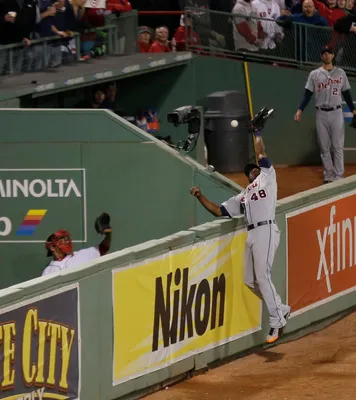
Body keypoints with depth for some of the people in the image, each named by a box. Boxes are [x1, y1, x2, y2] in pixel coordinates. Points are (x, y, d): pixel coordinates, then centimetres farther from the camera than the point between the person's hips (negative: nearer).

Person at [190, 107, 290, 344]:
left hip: (266, 231, -8)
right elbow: (219, 211, 21)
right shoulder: (242, 197, 25)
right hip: (251, 235, 8)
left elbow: (262, 155, 4)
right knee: (250, 280, 7)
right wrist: (201, 197, 11)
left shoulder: (268, 178, 12)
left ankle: (276, 322, -12)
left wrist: (258, 133, 7)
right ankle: (281, 309, 22)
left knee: (263, 277, -15)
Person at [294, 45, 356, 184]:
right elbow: (308, 94, 2)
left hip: (336, 113, -1)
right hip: (321, 114, 1)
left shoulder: (340, 73, 7)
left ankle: (339, 176, -1)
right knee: (324, 147, 3)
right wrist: (300, 110, -10)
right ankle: (328, 176, 9)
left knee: (337, 146, -3)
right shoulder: (314, 74, 5)